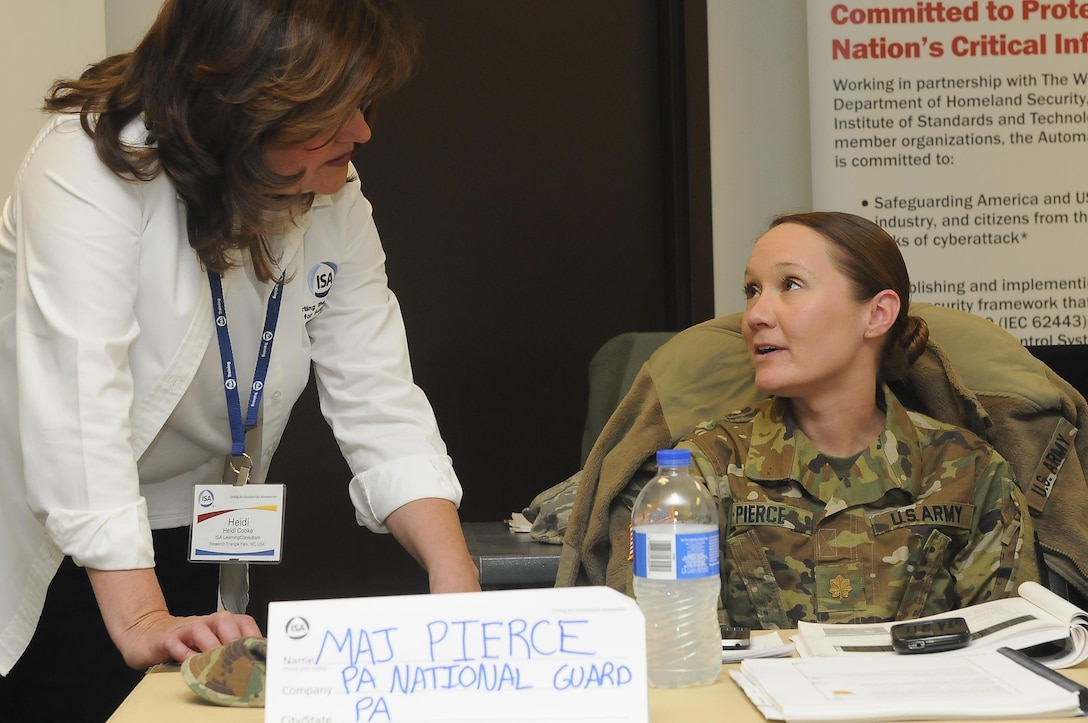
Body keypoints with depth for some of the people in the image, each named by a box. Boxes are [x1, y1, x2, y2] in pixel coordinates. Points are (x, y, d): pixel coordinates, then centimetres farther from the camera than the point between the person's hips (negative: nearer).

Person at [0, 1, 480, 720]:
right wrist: (142, 622, -39)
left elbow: (381, 405, -7)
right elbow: (79, 397, -31)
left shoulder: (337, 204, -3)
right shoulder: (92, 163, -22)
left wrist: (458, 584, -21)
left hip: (194, 563, 5)